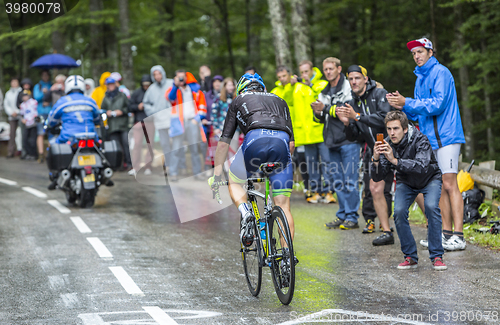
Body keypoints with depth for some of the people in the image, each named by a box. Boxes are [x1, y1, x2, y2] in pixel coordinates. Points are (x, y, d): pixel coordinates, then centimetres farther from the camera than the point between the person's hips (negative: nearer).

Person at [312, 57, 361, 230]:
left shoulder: (348, 87, -5)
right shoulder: (324, 93, 19)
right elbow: (322, 118, 21)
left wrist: (326, 108, -17)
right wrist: (318, 113, -2)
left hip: (348, 140, -8)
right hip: (333, 143, 8)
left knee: (349, 180, -7)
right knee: (337, 180, 9)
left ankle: (352, 217, -2)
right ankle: (342, 216, 16)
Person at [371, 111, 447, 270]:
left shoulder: (420, 140, -30)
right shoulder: (386, 145, -18)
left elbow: (422, 166, -46)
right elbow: (378, 177, -20)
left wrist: (395, 160, -56)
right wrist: (376, 160, -40)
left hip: (430, 179, -3)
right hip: (406, 182, 3)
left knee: (431, 207, -30)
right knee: (399, 211, -22)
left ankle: (437, 257, -18)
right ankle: (410, 257, -7)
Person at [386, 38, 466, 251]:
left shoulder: (441, 73, -7)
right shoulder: (420, 78, 19)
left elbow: (438, 104, -18)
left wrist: (407, 103, -14)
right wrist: (402, 106, 3)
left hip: (446, 136, -9)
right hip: (429, 138, 9)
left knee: (449, 184, -13)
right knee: (439, 187, 9)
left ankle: (458, 236, -15)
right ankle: (446, 233, 13)